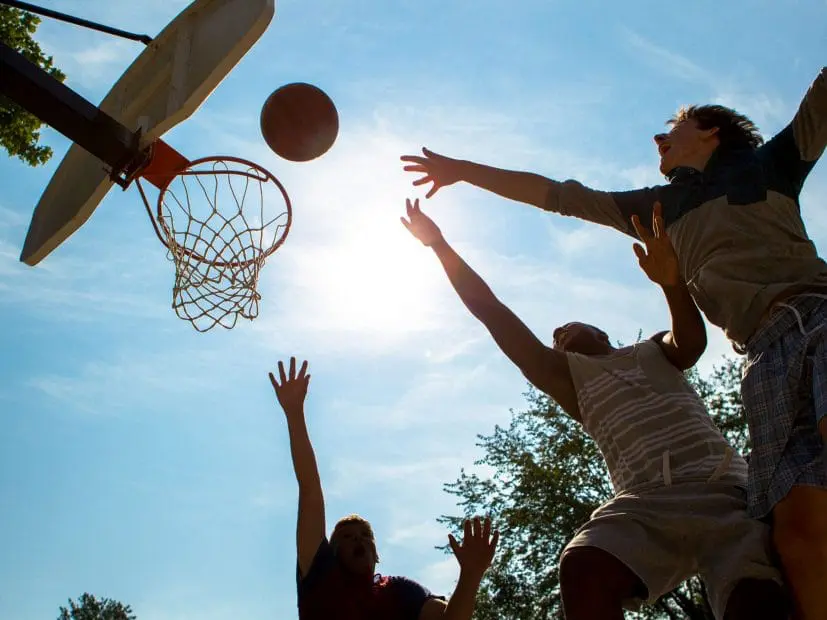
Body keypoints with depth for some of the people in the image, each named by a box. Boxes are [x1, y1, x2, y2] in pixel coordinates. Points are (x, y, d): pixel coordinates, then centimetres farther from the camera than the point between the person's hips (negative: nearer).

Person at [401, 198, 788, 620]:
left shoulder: (653, 352, 29)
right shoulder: (568, 376, 28)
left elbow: (691, 342, 3)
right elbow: (490, 311, 25)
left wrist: (672, 282, -18)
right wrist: (439, 244, 24)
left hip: (720, 485, 0)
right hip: (648, 499, 0)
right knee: (582, 566, -32)